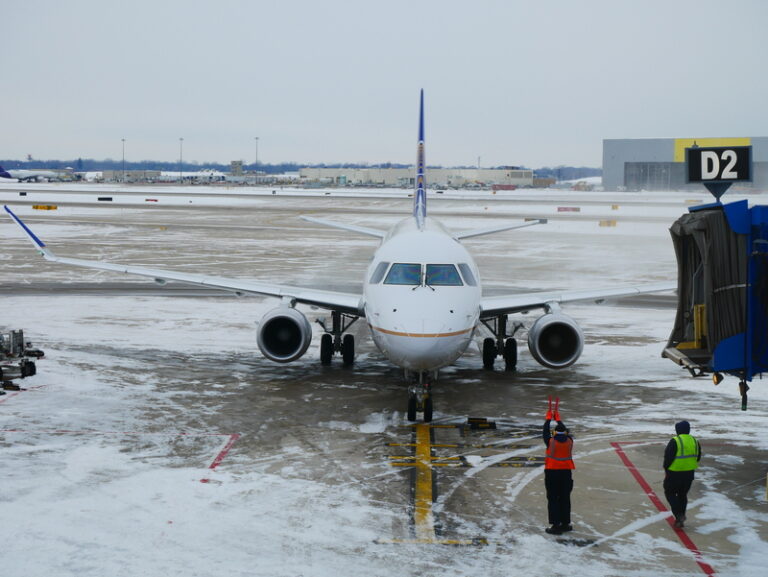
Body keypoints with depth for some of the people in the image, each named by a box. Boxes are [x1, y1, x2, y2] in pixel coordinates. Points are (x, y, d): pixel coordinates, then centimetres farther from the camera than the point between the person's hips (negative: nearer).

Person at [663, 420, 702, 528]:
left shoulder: (675, 441, -17)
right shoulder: (694, 441, 4)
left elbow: (668, 457, -15)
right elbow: (698, 457, 12)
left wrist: (666, 469, 0)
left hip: (674, 473, -6)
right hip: (689, 474, 6)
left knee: (670, 493, 9)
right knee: (683, 495, 18)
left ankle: (679, 515, -6)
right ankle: (681, 519, 23)